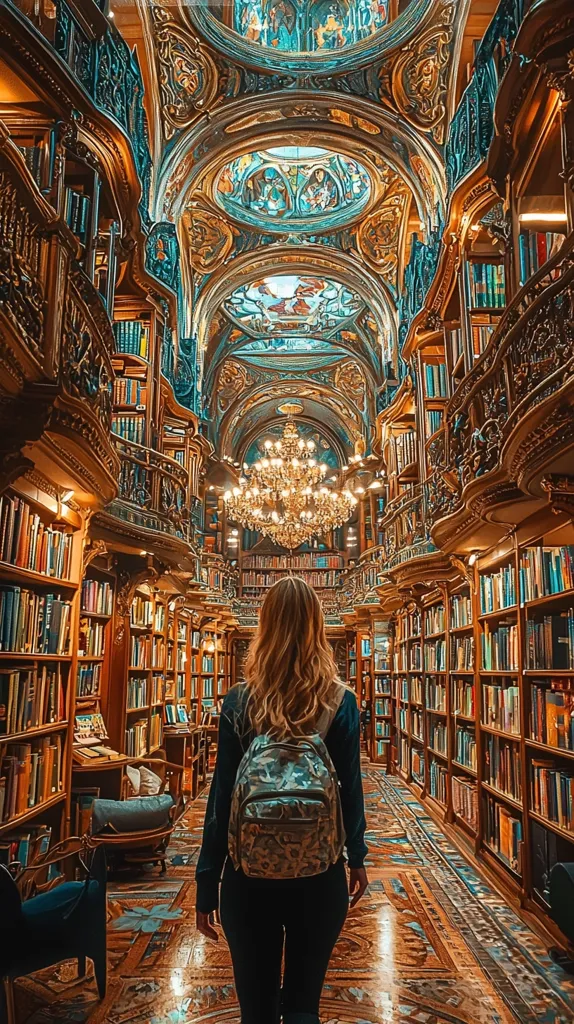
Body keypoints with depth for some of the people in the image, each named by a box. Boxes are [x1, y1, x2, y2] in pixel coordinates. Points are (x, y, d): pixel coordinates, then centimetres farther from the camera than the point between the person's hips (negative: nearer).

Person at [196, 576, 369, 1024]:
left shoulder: (239, 702, -9)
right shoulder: (340, 701, -8)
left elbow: (222, 797, -7)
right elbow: (351, 788, -3)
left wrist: (207, 884, 1)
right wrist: (357, 857, 12)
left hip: (249, 874, 0)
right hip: (319, 874, 1)